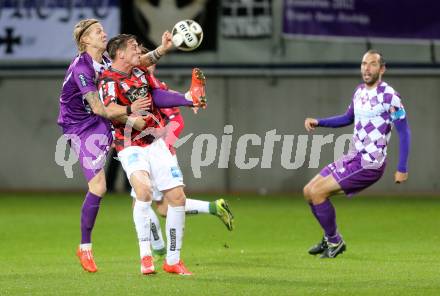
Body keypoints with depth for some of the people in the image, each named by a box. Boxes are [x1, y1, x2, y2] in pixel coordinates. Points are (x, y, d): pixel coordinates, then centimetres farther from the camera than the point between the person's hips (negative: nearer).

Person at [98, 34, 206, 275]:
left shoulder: (140, 72, 9)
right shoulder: (108, 81, -14)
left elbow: (157, 97, 21)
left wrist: (188, 99, 17)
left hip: (155, 143, 7)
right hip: (131, 147, -7)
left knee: (177, 196, 1)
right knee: (143, 188, -33)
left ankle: (172, 260, 16)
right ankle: (145, 256, -26)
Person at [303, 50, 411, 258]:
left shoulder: (389, 96, -15)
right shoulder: (359, 91, 9)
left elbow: (403, 132, -13)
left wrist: (402, 169, -17)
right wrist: (318, 122, 14)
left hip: (370, 164, -8)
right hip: (353, 157, 8)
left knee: (318, 192, -15)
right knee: (309, 192, 9)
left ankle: (334, 242, 2)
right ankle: (331, 238, 24)